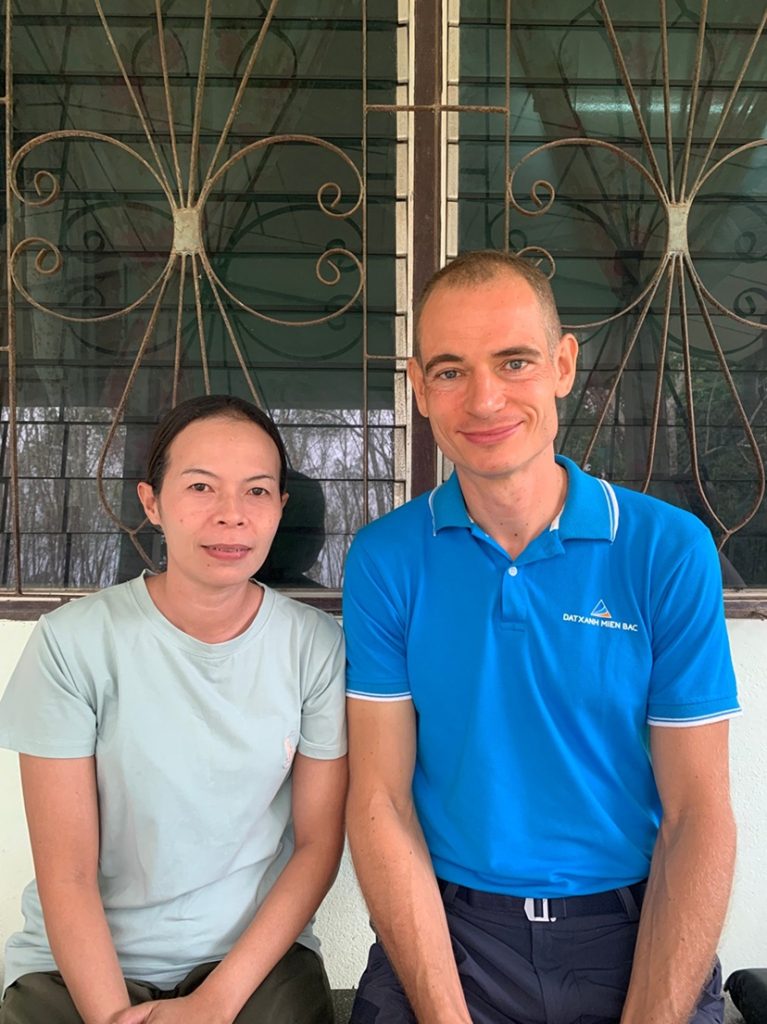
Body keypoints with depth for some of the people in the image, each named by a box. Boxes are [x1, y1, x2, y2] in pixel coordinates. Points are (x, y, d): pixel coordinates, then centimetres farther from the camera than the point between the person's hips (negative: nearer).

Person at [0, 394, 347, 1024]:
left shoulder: (316, 646, -5)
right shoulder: (73, 642, -10)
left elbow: (318, 843, -1)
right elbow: (66, 875, -7)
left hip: (258, 952, 1)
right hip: (81, 965, 0)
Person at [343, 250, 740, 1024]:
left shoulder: (670, 551, -8)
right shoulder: (384, 559, -6)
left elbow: (696, 815, -6)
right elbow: (380, 799, -6)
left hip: (631, 933, 1)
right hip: (446, 928, 0)